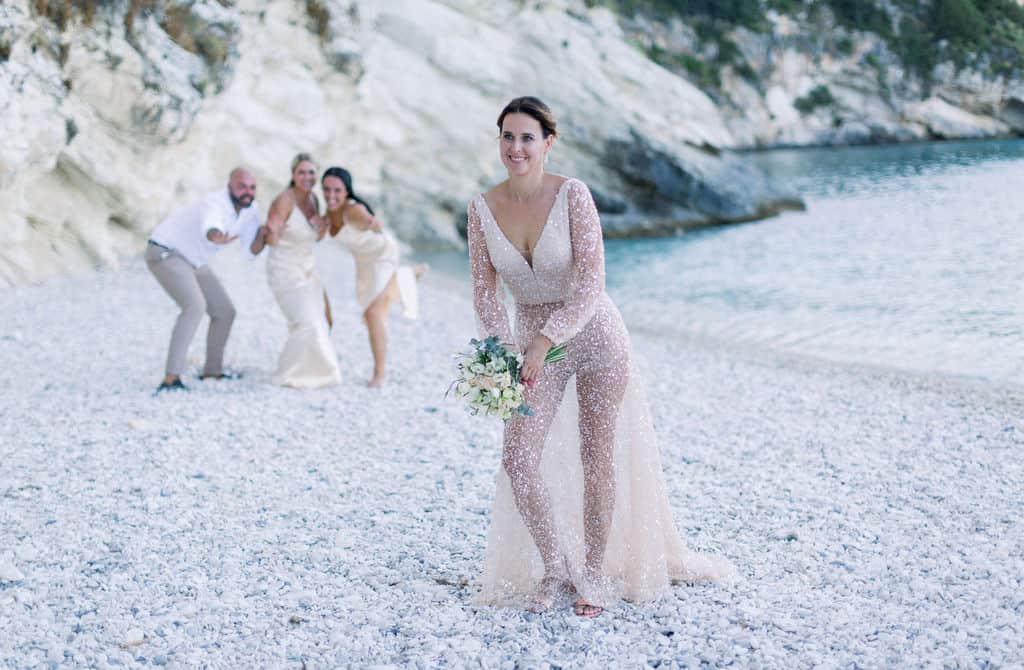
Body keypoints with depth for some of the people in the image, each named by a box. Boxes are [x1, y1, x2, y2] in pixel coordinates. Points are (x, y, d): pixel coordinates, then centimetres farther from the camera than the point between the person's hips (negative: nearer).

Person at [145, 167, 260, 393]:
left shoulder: (250, 208, -4)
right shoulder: (215, 203, -31)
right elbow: (209, 227, -55)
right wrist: (216, 237, -79)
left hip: (191, 261, 9)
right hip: (165, 253, -9)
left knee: (225, 311, 11)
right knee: (195, 306, -30)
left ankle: (212, 370, 31)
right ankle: (171, 379, -34)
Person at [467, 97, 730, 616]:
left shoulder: (572, 194, -18)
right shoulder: (483, 208, -6)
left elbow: (591, 282, -23)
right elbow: (485, 290, -4)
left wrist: (544, 342, -30)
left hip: (592, 334, -3)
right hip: (533, 340, 3)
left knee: (598, 457, 5)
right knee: (518, 459, -8)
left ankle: (595, 573, 22)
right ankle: (554, 567, 13)